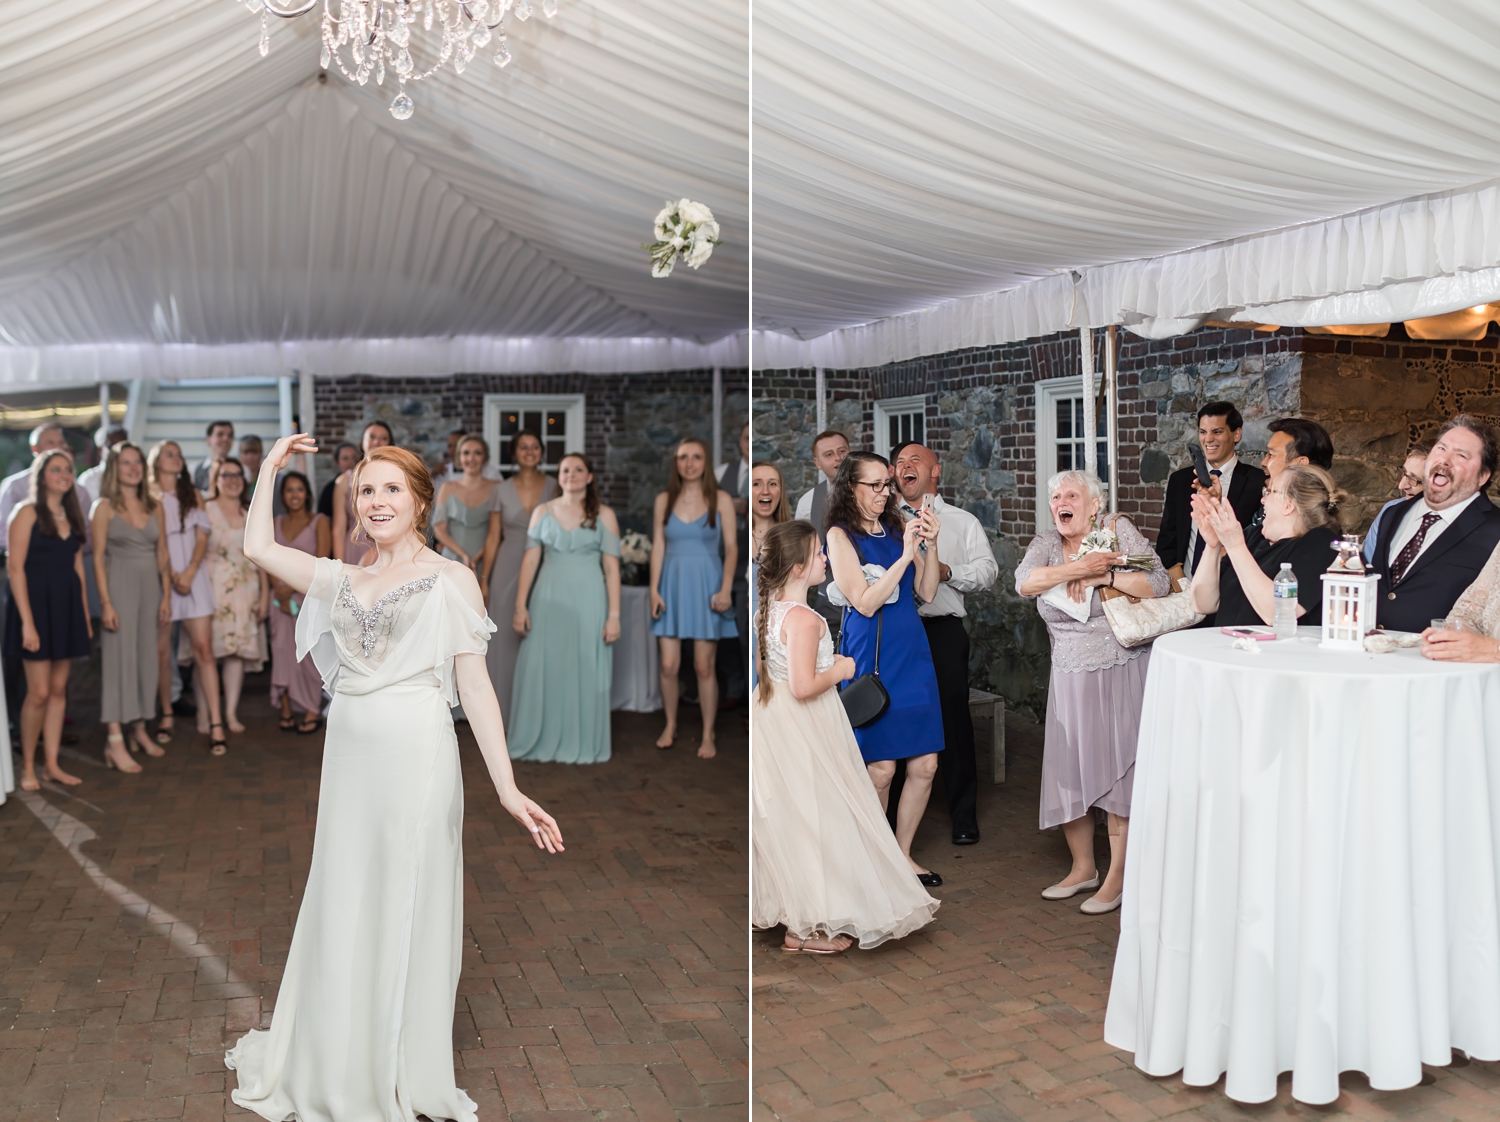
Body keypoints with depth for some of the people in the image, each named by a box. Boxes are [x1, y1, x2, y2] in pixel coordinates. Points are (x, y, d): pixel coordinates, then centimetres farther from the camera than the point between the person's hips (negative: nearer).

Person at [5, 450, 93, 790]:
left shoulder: (71, 516, 12)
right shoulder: (28, 512, -6)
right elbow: (15, 567, -11)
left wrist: (85, 615, 11)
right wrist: (27, 622, -16)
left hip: (67, 607, 6)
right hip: (36, 604, -6)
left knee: (59, 690, 8)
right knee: (39, 692, -5)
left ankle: (51, 764, 15)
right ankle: (28, 766, 10)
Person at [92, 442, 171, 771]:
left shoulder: (154, 506, 10)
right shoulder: (105, 507, -2)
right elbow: (98, 557, -6)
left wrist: (166, 596, 6)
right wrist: (106, 602, -13)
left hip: (151, 585, 5)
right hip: (120, 586, -4)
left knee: (147, 657, 7)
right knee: (119, 658, -7)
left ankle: (139, 729, 19)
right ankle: (115, 741, -6)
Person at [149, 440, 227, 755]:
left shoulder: (193, 496, 14)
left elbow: (202, 537, 6)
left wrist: (189, 573, -9)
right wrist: (172, 575, -11)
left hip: (193, 578, 1)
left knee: (204, 649, -7)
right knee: (161, 651, 3)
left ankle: (215, 723, -11)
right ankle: (166, 715, 19)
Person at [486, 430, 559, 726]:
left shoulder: (554, 488, 2)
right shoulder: (502, 491, 5)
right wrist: (484, 579, 2)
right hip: (508, 570, 1)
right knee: (507, 640, 3)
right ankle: (509, 711, 14)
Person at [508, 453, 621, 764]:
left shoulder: (604, 516, 3)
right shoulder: (543, 512, 7)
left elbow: (611, 567, -1)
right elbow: (530, 560, 5)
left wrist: (614, 615, -7)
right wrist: (520, 606, -2)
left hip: (588, 601, -1)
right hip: (549, 600, 1)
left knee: (586, 672, 2)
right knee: (543, 670, 2)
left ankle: (584, 746, 13)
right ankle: (545, 742, 14)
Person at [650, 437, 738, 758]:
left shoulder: (720, 500, 0)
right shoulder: (664, 500, 7)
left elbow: (731, 547, -2)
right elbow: (658, 547, 7)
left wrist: (725, 589, -11)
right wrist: (654, 589, 0)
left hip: (706, 586, -2)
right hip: (672, 585, 2)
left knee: (704, 666, 0)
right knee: (668, 665, 0)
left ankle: (708, 736, 12)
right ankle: (670, 725, 21)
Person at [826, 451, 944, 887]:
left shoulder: (899, 528, 10)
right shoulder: (840, 536, -5)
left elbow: (927, 592, 7)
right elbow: (864, 602, -14)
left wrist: (931, 546, -7)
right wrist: (905, 555, -18)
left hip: (913, 654, 5)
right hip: (871, 658, -5)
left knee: (925, 764, 6)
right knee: (881, 768, -1)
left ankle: (902, 854, 23)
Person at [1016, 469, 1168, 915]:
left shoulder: (1119, 531, -4)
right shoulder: (1046, 543, 5)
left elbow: (1158, 585, -13)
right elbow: (1024, 581, -15)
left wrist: (1104, 575, -19)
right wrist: (1081, 567, -22)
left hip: (1121, 674, -4)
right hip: (1069, 676, 4)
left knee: (1117, 770, -4)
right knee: (1069, 769, 5)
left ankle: (1117, 877, 8)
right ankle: (1083, 868, 22)